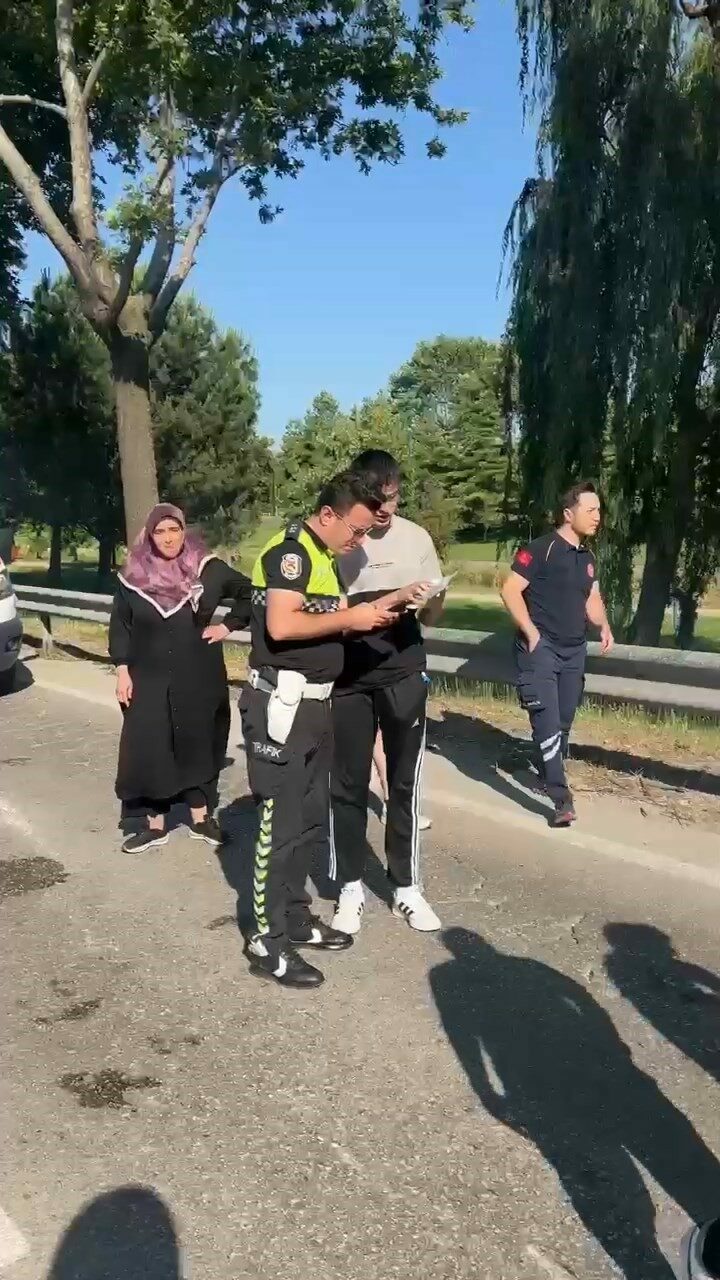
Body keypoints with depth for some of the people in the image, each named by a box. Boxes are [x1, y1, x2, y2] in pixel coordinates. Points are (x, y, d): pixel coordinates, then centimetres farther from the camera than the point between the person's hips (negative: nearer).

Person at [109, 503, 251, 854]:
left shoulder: (208, 570, -5)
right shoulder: (134, 576, -2)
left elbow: (249, 591, 6)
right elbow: (120, 627, 3)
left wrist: (228, 625, -1)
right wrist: (122, 671, -2)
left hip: (199, 678, 0)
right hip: (149, 679, 1)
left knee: (198, 745, 8)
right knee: (148, 750, 0)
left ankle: (201, 819, 22)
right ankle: (155, 825, 12)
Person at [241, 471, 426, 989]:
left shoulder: (322, 557, 15)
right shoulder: (291, 550, -15)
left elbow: (333, 622, 16)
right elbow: (281, 626, -26)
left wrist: (388, 603, 5)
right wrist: (349, 618, -17)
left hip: (313, 703, 10)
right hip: (282, 704, -10)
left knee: (311, 820, 16)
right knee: (281, 824, -3)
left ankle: (295, 918, 30)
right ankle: (268, 942, 7)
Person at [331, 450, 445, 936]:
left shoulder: (416, 538, 2)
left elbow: (433, 615, 7)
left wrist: (430, 600, -15)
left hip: (404, 673, 2)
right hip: (349, 676, -2)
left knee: (405, 783, 8)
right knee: (349, 784, 6)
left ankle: (407, 887, 22)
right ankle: (351, 888, 21)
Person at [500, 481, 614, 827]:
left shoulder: (587, 557, 12)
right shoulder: (540, 549, -12)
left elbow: (592, 598, 21)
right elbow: (510, 590, -15)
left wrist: (603, 626, 2)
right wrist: (530, 631, -19)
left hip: (574, 650, 8)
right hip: (540, 648, -8)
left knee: (564, 722, 14)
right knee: (547, 722, -12)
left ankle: (548, 772, 34)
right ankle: (561, 799, -13)